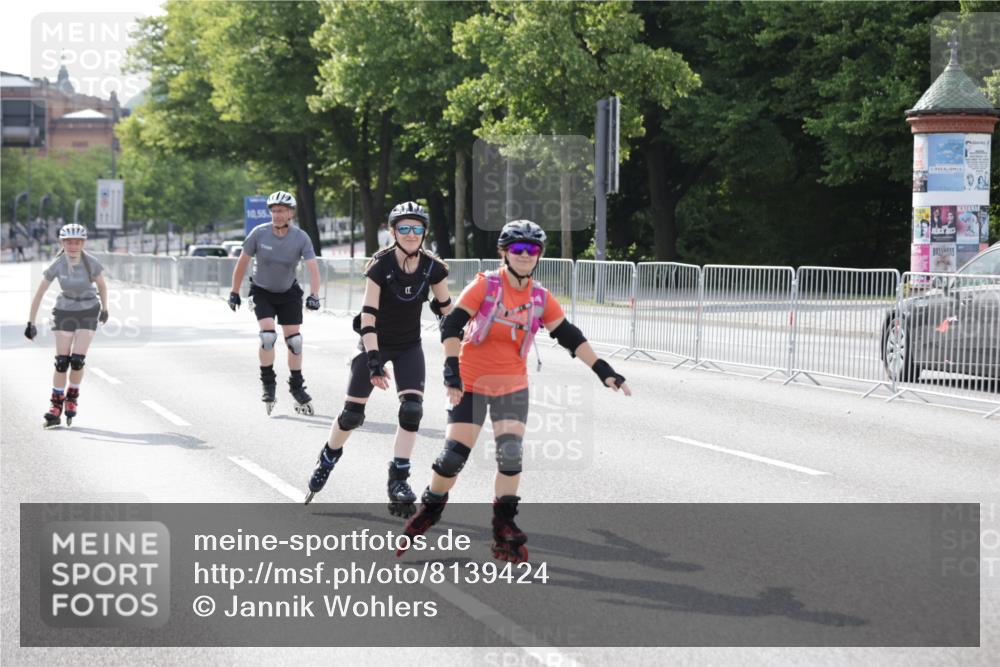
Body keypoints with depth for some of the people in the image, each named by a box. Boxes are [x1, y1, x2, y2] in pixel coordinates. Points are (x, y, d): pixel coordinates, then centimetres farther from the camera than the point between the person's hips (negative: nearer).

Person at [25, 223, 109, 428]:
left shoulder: (91, 264, -19)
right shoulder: (57, 265, -18)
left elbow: (102, 286, 0)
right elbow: (39, 294, -12)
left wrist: (104, 310, 13)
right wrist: (30, 323, -13)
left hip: (88, 311, -1)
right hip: (65, 311, 1)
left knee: (77, 360, -11)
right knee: (61, 361, -5)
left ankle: (72, 397, 14)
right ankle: (56, 407, 6)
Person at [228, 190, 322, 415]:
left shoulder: (301, 238, -18)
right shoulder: (259, 233, -18)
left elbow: (313, 268, -25)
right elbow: (242, 262, -7)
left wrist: (314, 295, -40)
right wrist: (234, 293, -3)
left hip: (288, 292, 1)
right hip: (262, 292, -1)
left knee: (294, 340, -1)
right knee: (268, 335, -19)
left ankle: (297, 387, 16)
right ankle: (268, 383, -1)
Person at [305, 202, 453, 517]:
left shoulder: (432, 268, -11)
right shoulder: (380, 265, -21)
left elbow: (447, 310, 1)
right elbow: (368, 313, -25)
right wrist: (373, 359, -33)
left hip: (409, 347, 3)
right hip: (375, 343, -2)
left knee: (412, 409, -15)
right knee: (352, 413, -1)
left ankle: (398, 479, -6)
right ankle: (326, 461, 26)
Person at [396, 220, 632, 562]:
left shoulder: (541, 299, 0)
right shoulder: (485, 286, -11)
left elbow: (570, 338, 5)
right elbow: (452, 325, -16)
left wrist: (604, 372, 0)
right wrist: (451, 369, -28)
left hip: (513, 386, 3)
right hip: (471, 383, -3)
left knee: (511, 454, -11)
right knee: (454, 455, -5)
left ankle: (504, 529, -1)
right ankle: (430, 509, 20)